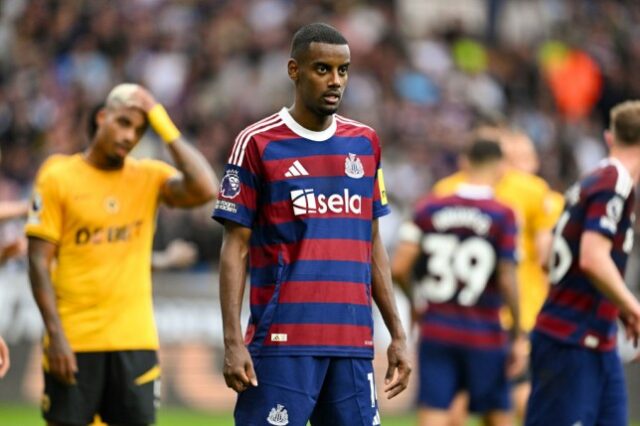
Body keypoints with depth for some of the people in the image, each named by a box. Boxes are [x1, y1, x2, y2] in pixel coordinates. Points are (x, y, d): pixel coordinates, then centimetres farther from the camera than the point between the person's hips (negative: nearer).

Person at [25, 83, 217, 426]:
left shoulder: (149, 177, 6)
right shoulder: (58, 176, -1)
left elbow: (203, 189, -13)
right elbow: (39, 261, -3)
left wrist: (165, 127, -8)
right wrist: (55, 333, -12)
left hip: (135, 340, 2)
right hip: (73, 340, -2)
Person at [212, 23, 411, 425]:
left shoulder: (365, 143, 13)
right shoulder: (257, 143, -1)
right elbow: (235, 248, -2)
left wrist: (398, 334, 14)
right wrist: (233, 342, -10)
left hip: (354, 343, 5)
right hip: (283, 343, -5)